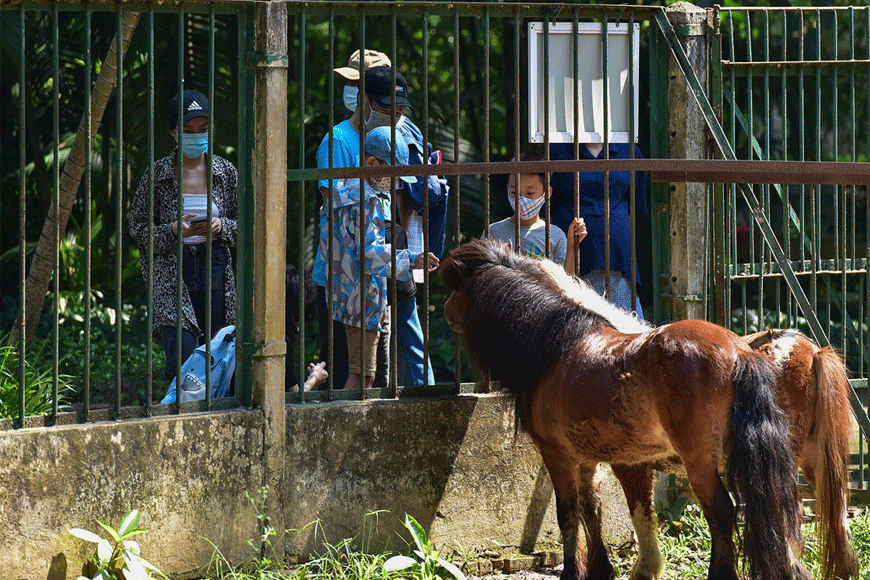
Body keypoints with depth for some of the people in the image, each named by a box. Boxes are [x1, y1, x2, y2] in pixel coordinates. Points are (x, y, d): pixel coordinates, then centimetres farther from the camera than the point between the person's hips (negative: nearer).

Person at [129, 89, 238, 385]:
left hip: (216, 270, 3)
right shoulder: (157, 175, -1)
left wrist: (221, 226, -10)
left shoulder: (226, 172, 6)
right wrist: (174, 231, -16)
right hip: (173, 274, -2)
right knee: (182, 364, -14)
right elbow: (138, 228, 2)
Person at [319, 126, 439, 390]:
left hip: (344, 292, 10)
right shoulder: (366, 200, -15)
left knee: (362, 372, 12)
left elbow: (326, 241, 23)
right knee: (361, 373, -10)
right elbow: (370, 252, -23)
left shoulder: (343, 191, 15)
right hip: (363, 298, -10)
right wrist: (410, 260, -24)